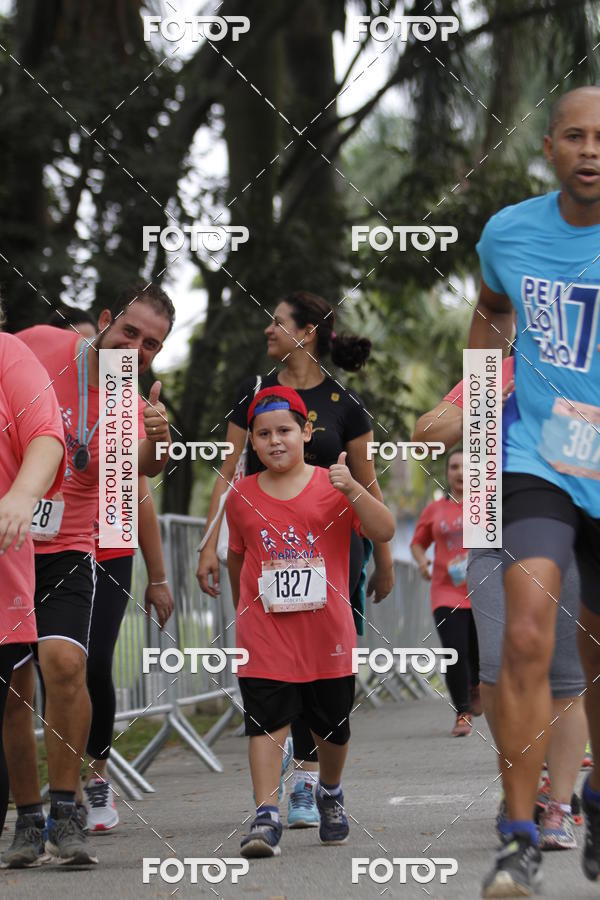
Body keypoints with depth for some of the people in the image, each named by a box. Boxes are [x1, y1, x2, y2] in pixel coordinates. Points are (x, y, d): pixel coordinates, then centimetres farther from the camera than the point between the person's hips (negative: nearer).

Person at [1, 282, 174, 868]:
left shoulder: (130, 408, -5)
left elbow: (145, 466, -23)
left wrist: (160, 438, -45)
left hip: (65, 552, -1)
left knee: (63, 661, -23)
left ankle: (65, 814, -12)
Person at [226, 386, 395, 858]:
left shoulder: (333, 486, -2)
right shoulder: (241, 496, 4)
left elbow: (385, 532, -13)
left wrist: (352, 490, -27)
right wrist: (243, 609, 24)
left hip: (327, 634, 0)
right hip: (265, 636, 0)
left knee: (333, 726, 13)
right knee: (266, 721, -12)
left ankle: (330, 793, 39)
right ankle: (267, 815, -14)